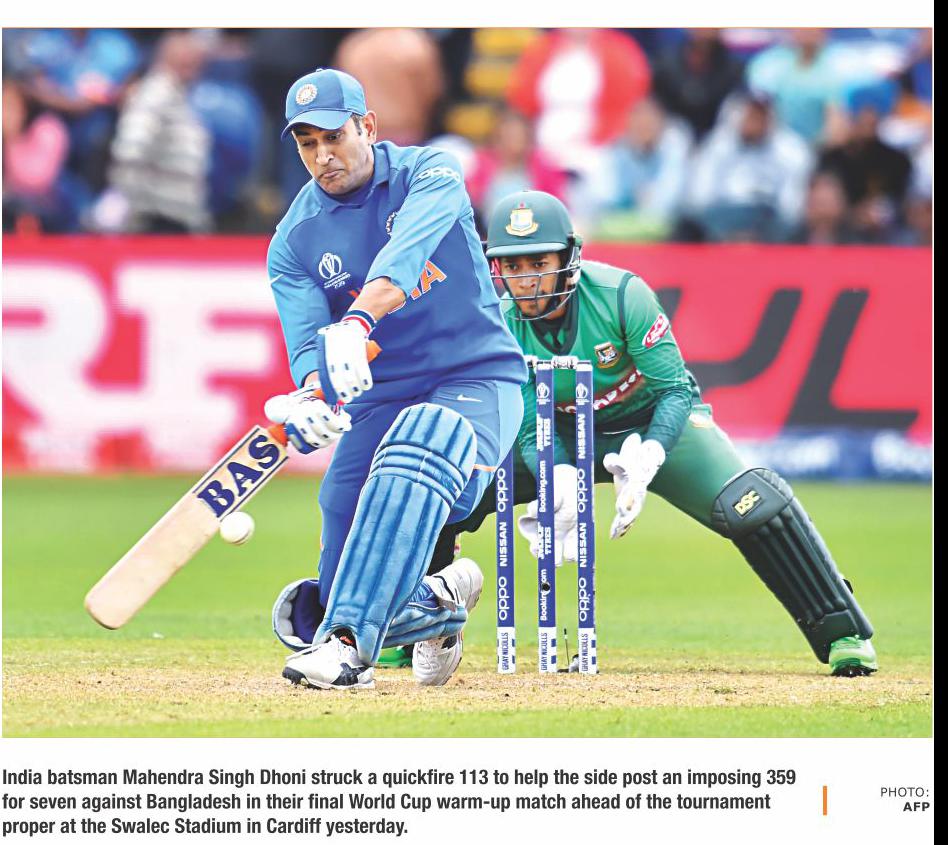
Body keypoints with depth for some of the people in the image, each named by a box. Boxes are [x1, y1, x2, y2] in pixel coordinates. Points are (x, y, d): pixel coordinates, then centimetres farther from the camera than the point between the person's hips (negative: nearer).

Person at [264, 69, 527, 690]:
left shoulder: (429, 174, -8)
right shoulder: (295, 241, 2)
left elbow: (405, 254, -29)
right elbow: (307, 340, -12)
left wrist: (357, 324, -48)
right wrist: (312, 399, -36)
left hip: (477, 379, -4)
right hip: (377, 400, 4)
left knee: (419, 440, -42)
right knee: (311, 613, -5)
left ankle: (349, 644, -47)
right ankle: (440, 603, 28)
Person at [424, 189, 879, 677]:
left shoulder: (622, 295, -28)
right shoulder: (504, 329, -20)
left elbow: (674, 390, -24)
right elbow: (532, 431, -19)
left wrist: (647, 460, -42)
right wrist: (562, 482, -42)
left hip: (655, 420, -3)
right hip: (567, 435, 3)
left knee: (754, 504, -26)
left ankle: (842, 634, -13)